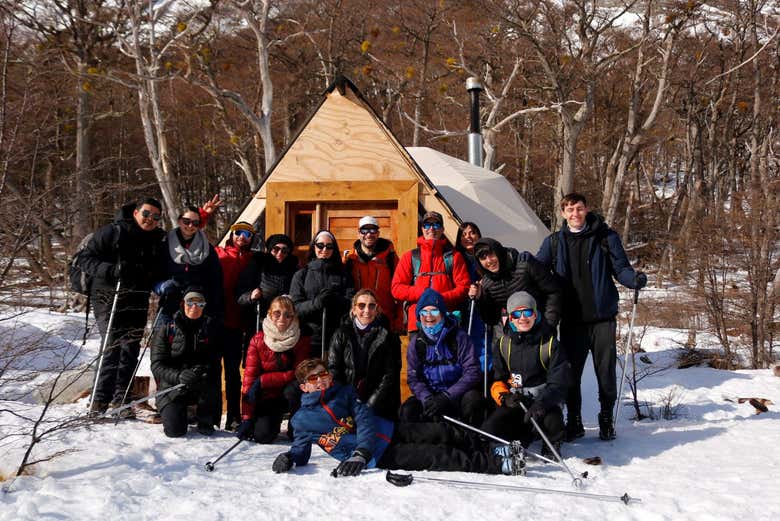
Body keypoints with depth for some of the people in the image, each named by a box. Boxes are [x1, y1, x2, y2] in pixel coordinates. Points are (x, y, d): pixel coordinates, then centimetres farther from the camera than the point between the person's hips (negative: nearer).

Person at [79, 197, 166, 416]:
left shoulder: (157, 242, 10)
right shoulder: (111, 232, -6)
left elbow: (158, 274, 22)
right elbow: (87, 259, -8)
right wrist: (112, 270, -24)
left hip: (137, 302, 5)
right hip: (108, 298, -5)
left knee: (131, 349, 5)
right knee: (113, 345, -15)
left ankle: (120, 398, 16)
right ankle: (100, 399, -8)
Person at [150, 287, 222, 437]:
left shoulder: (211, 326, 3)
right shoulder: (166, 331, -2)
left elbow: (215, 358, -2)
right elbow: (157, 365, -9)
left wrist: (205, 370, -26)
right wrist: (179, 376, -29)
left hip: (202, 386, 1)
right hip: (172, 385, -1)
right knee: (175, 430, -22)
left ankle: (205, 422, -6)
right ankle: (169, 411, 16)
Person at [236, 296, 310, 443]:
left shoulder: (302, 340, -9)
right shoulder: (258, 341, -8)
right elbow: (249, 378, -11)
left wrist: (262, 381, -22)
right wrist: (246, 418, -16)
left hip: (289, 396, -1)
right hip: (267, 398, 1)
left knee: (293, 389, -35)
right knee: (262, 435, -21)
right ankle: (275, 421, 17)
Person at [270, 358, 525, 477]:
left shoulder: (345, 392, 8)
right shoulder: (301, 419, 3)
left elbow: (365, 419, -4)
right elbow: (302, 449, 7)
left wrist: (360, 453, -21)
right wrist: (288, 458, -19)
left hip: (388, 430, 4)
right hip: (378, 456, -4)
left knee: (441, 431, -7)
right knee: (437, 455, -17)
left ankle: (490, 448, 11)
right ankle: (495, 464, -18)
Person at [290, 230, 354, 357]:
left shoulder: (343, 274, 13)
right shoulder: (302, 275, 10)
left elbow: (351, 303, 2)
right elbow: (295, 307, 0)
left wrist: (335, 299, -18)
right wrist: (315, 303, -18)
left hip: (338, 336, 1)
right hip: (311, 336, 0)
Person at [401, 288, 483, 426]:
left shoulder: (459, 337, -4)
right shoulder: (416, 342, 3)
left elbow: (472, 372, -11)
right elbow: (413, 378, 0)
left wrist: (447, 396, -21)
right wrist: (427, 399, -21)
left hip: (457, 395, -1)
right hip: (429, 395, 2)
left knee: (473, 398, -33)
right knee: (407, 411, -26)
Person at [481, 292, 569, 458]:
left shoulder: (549, 343, -5)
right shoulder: (502, 343, 5)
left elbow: (558, 383, -13)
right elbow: (496, 379, 8)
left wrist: (542, 403, -33)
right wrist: (505, 397, -16)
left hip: (545, 402, -2)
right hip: (514, 403, 3)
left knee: (552, 422, -36)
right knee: (488, 431, -22)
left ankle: (551, 444, 1)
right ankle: (525, 437, 8)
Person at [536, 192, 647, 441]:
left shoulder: (606, 237, 1)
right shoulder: (554, 242, 7)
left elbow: (621, 268, 1)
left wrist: (635, 279, -20)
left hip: (602, 316, -1)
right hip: (571, 318, 2)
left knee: (605, 369, 3)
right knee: (571, 371, 5)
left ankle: (606, 419, 20)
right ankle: (574, 421, 18)